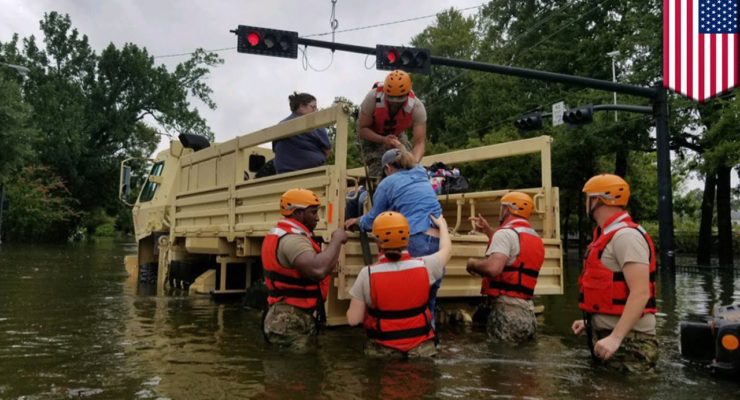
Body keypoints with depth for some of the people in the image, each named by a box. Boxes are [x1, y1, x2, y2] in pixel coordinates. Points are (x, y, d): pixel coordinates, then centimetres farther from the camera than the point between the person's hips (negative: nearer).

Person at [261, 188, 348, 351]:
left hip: (285, 318, 11)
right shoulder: (293, 239, -21)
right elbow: (318, 270, -39)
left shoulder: (279, 234, 13)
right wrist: (337, 240, -24)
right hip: (292, 324, -11)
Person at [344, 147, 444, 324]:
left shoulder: (387, 183, 8)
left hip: (415, 242, -6)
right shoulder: (422, 175, 22)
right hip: (439, 241, 6)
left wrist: (357, 221, 34)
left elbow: (372, 221, 14)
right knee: (428, 301, 12)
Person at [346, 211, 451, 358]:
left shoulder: (367, 274, -13)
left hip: (382, 350, -1)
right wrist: (442, 224, 31)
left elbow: (353, 320, -9)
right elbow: (446, 249, 14)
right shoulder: (424, 266, -9)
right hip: (421, 347, 2)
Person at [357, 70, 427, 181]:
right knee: (378, 174, -21)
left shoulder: (417, 107, -32)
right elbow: (362, 129, -25)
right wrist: (383, 140, -43)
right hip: (372, 135, -2)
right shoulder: (373, 97, -35)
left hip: (396, 134, 2)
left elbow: (420, 142, -33)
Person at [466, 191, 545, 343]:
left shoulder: (506, 232, -11)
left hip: (507, 311, -8)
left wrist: (472, 263, -7)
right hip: (527, 313, 8)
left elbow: (493, 268, -26)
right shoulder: (536, 238, 17)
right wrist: (488, 230, 32)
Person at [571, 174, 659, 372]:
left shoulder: (626, 235, -18)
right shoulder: (609, 235, 16)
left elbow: (640, 294, -26)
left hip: (627, 341, -10)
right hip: (607, 333, 10)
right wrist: (591, 321, 21)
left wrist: (615, 337, -31)